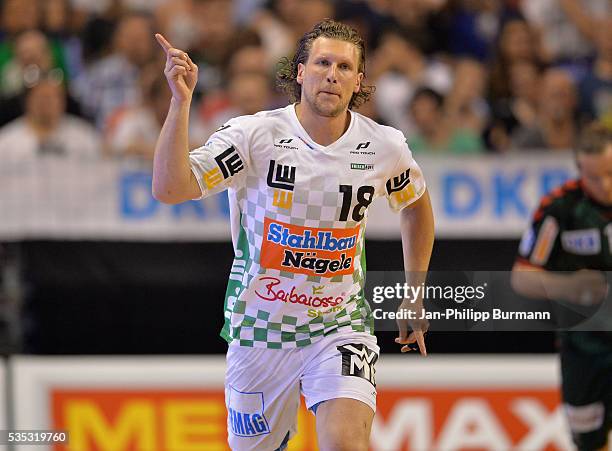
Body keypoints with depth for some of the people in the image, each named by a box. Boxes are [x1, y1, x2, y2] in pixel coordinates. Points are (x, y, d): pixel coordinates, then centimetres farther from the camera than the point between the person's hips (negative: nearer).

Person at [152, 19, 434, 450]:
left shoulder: (384, 147, -4)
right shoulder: (254, 135, -12)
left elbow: (416, 204, 18)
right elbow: (169, 188, -23)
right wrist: (181, 101, -31)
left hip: (340, 326, 0)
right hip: (260, 328, 0)